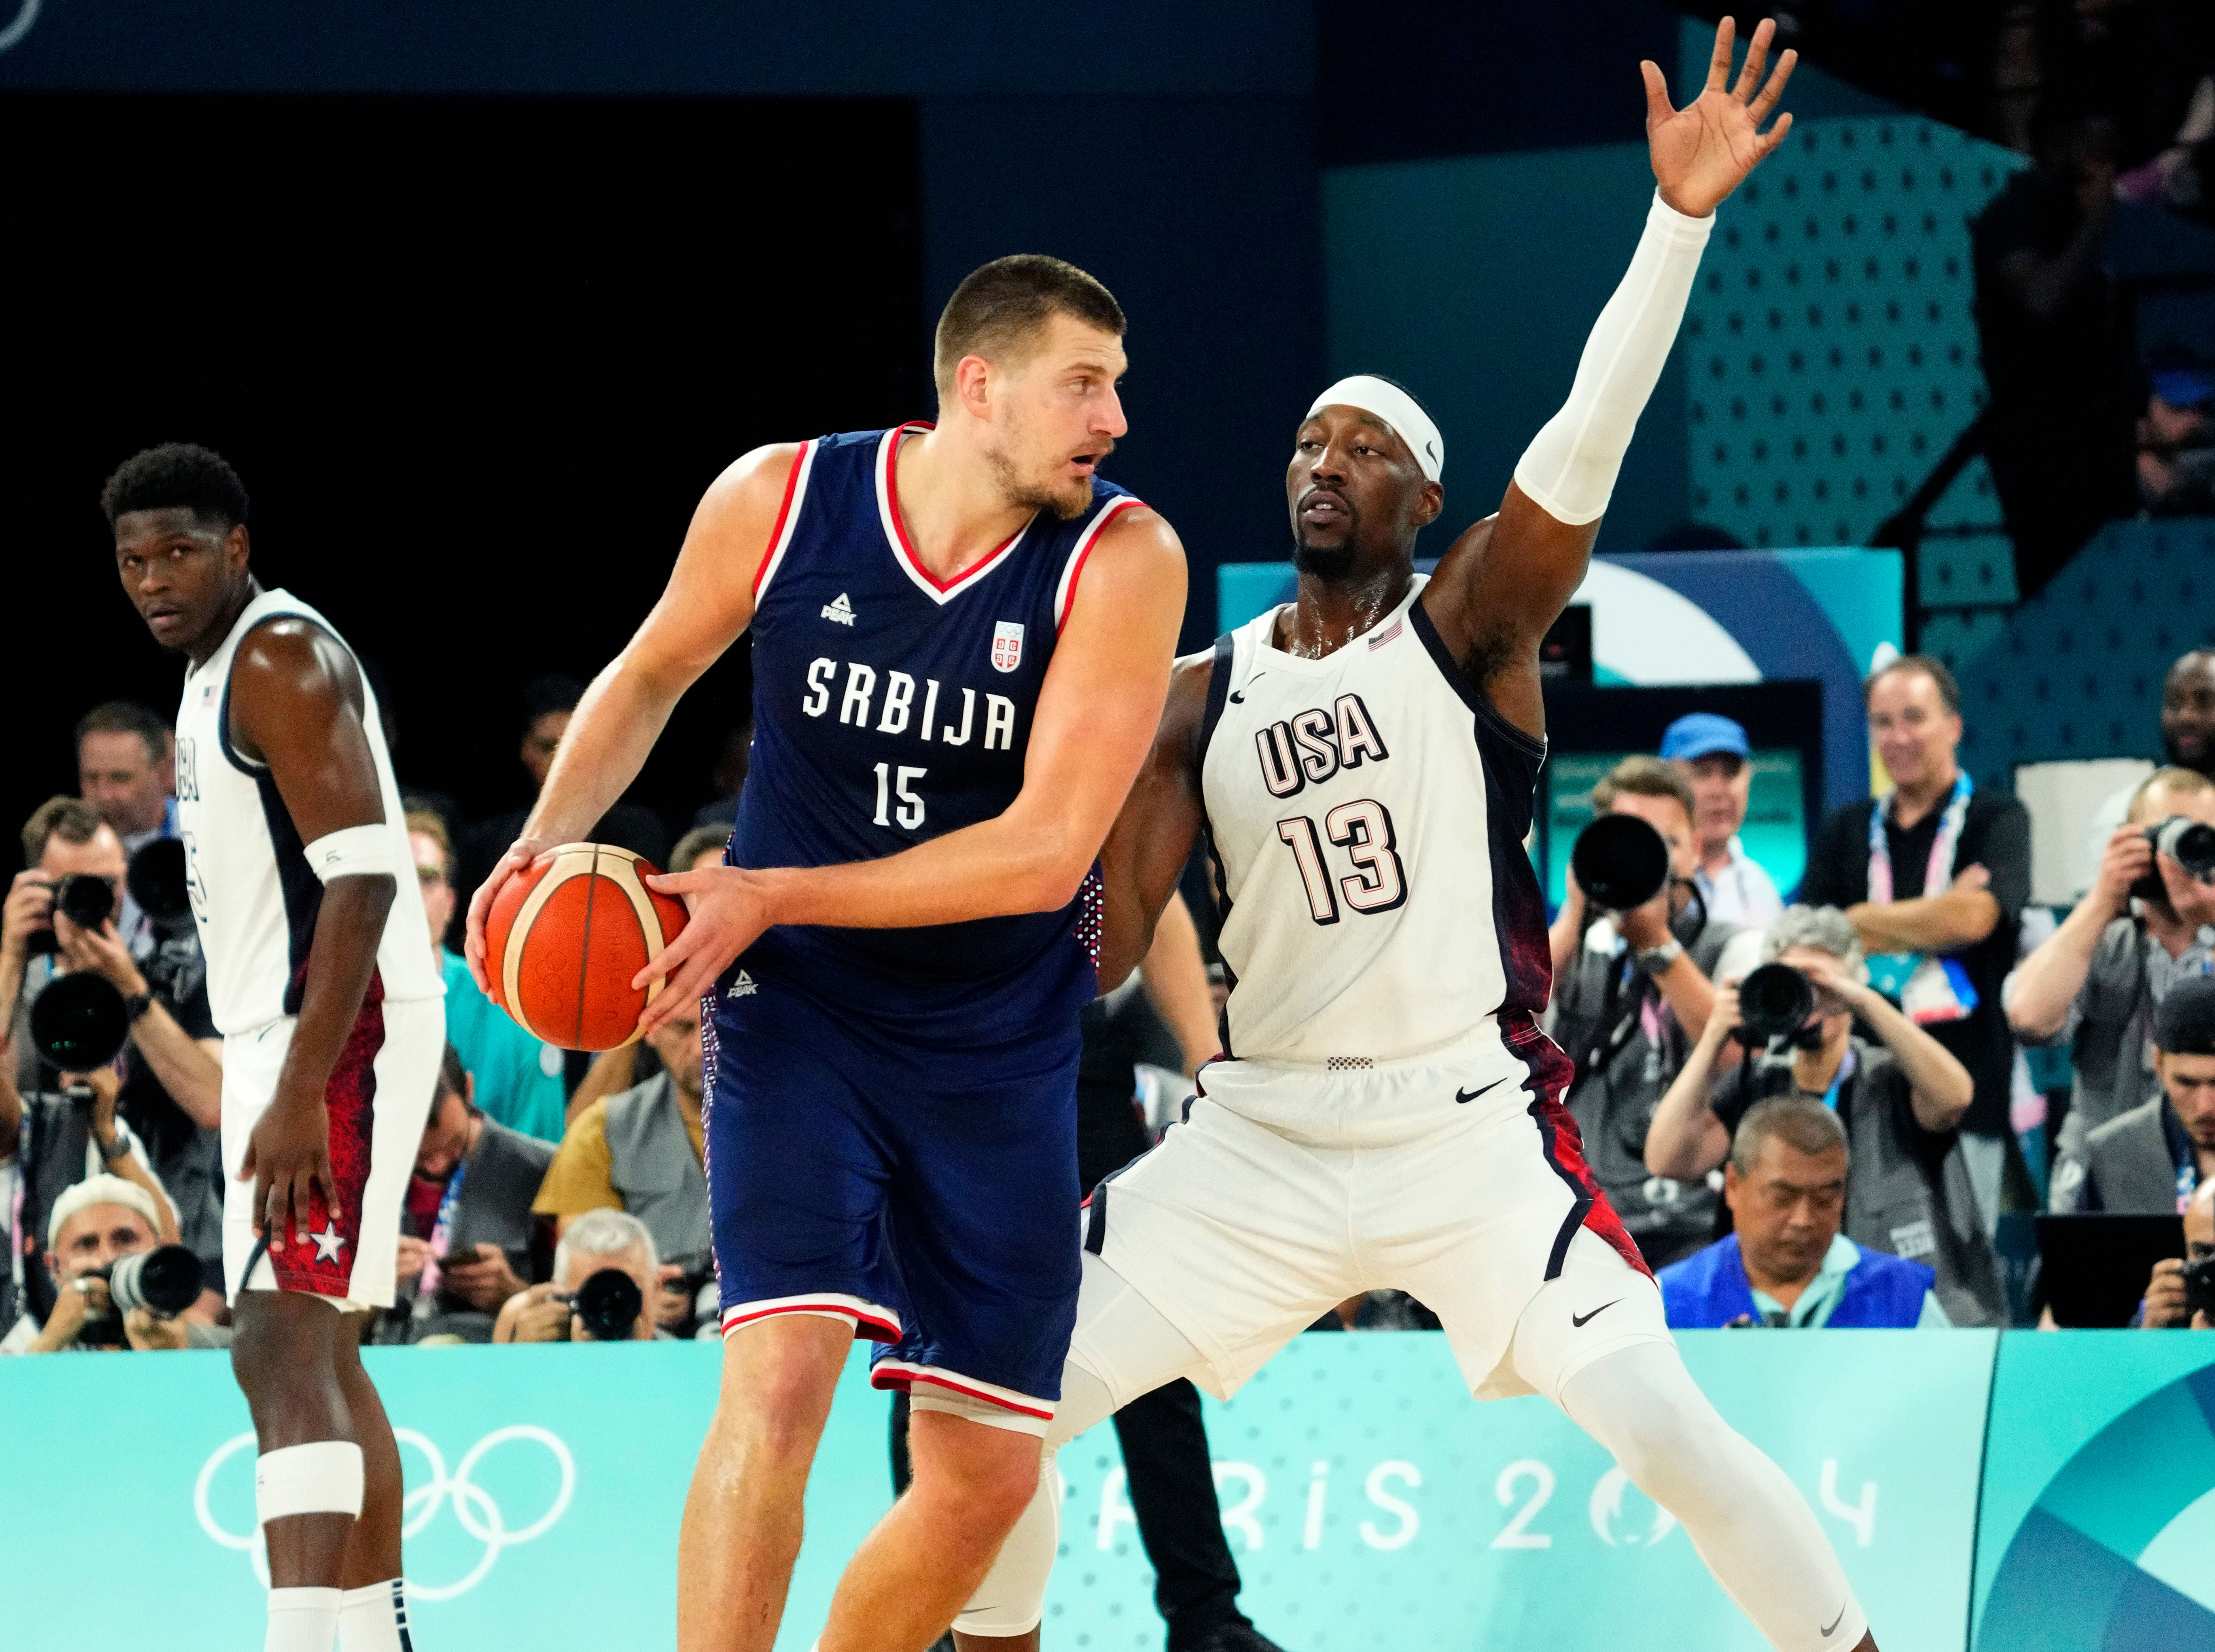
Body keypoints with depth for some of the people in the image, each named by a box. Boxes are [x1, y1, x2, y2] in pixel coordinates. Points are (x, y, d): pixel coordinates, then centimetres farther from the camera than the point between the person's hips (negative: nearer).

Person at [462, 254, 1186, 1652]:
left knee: (988, 1476, 5)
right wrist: (550, 840, -5)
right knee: (783, 1371, -23)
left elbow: (1046, 852, -21)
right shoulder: (778, 499, -10)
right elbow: (650, 676, 12)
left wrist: (774, 894, -23)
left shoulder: (1123, 560, -15)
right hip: (801, 1014, -1)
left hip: (1003, 1049, 2)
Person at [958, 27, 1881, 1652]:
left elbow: (1583, 446, -20)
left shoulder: (1468, 630, -4)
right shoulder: (1202, 697, 8)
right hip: (1261, 1137, 4)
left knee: (1664, 1426, -20)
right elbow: (1104, 934, 7)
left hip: (1465, 1129, -4)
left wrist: (1679, 220, -34)